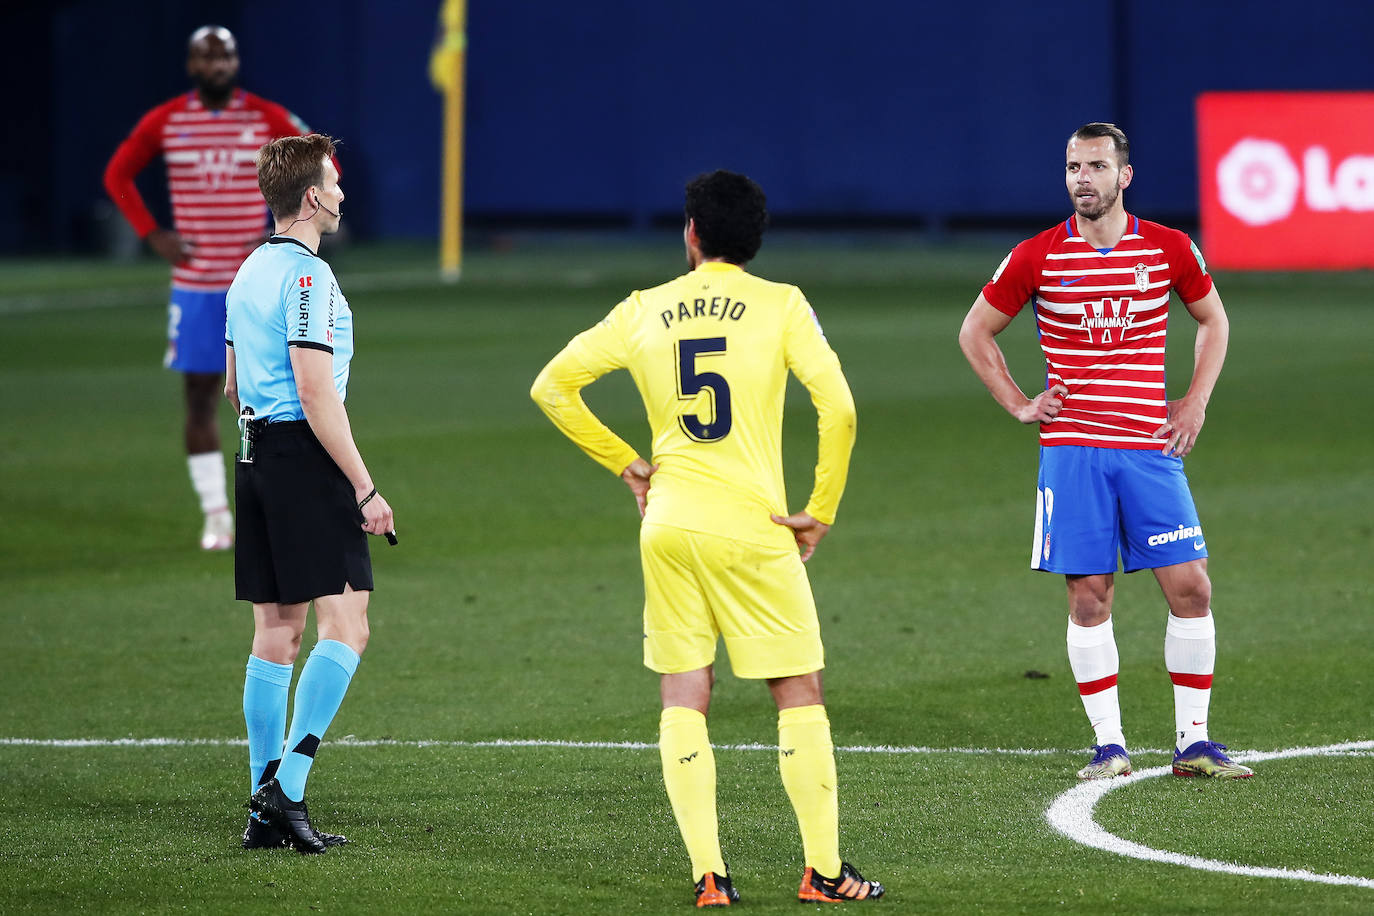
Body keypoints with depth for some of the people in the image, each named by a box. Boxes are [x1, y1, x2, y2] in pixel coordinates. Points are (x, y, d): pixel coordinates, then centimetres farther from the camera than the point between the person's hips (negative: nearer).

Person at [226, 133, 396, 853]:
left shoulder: (249, 272, 16)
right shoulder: (308, 275, -13)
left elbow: (234, 387, 24)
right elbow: (316, 394, -18)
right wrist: (364, 489, -16)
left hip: (256, 458, 9)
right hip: (306, 458, -9)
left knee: (276, 633, 9)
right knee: (344, 625, -8)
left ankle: (266, 809, 9)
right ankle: (288, 785, -17)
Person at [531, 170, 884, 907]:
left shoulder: (644, 311, 7)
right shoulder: (780, 306, -1)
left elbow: (551, 386, 11)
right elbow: (837, 408, -11)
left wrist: (623, 462, 16)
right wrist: (821, 512, -2)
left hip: (667, 527, 3)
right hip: (753, 528, -2)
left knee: (683, 699, 6)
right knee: (799, 694, 7)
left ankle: (708, 875, -1)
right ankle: (823, 870, 5)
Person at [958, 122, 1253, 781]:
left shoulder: (1170, 250, 2)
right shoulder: (1036, 257, -1)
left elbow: (1212, 320, 20)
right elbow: (975, 332, 12)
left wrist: (1195, 402, 8)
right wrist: (1018, 405, 4)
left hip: (1151, 446, 1)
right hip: (1072, 448, -1)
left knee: (1190, 588, -4)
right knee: (1089, 596, -1)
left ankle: (1193, 741, 5)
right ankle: (1108, 744, 6)